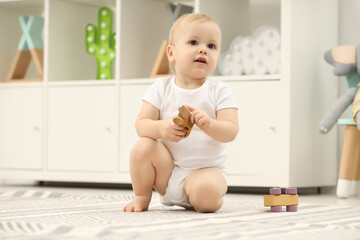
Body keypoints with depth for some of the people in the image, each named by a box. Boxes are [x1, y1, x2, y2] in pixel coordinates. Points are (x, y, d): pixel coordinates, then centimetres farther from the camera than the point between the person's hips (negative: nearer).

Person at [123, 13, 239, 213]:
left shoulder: (219, 91, -3)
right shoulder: (161, 88, 1)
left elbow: (231, 131, -12)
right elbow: (141, 124, -6)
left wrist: (209, 124, -34)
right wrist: (161, 128, -29)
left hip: (205, 169, -2)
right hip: (168, 166, 2)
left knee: (206, 192, -34)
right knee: (142, 146, -24)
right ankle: (142, 196, 2)